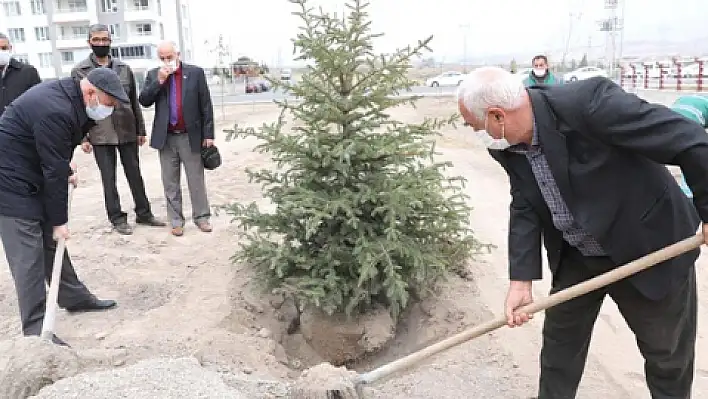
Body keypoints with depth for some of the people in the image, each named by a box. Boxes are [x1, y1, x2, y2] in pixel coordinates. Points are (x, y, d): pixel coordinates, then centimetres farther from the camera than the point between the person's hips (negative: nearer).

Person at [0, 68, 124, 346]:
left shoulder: (68, 96, 2)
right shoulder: (55, 112, -29)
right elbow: (54, 171, -24)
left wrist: (67, 171, 6)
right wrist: (59, 221, -18)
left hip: (32, 177, 10)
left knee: (51, 242, 17)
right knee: (27, 255, -9)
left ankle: (74, 297, 30)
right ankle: (36, 331, -4)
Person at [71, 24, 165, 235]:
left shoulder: (124, 68, 6)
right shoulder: (79, 71, -1)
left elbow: (134, 101, 9)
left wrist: (140, 130, 7)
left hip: (127, 131, 2)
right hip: (100, 134, -2)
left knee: (135, 174, 10)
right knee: (109, 178, 5)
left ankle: (143, 213, 22)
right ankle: (117, 218, 16)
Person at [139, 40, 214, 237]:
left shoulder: (195, 72, -1)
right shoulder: (153, 75, 6)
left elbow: (206, 105, -2)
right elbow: (144, 101, -3)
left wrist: (208, 134, -5)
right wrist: (159, 80, -14)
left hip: (191, 136, -2)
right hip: (166, 138, 2)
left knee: (196, 181, 6)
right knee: (170, 183, 7)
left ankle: (201, 217, 16)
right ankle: (176, 220, 16)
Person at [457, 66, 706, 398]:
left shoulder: (589, 102, -33)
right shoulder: (507, 146, -10)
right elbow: (524, 209, -4)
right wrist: (521, 281, -11)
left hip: (647, 248, -5)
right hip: (576, 257, 6)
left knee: (669, 355, 14)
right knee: (559, 340, 18)